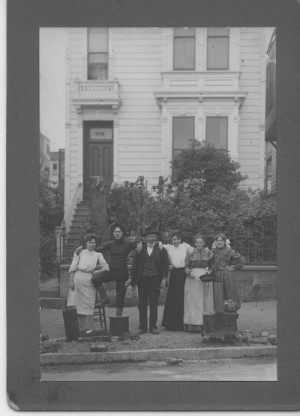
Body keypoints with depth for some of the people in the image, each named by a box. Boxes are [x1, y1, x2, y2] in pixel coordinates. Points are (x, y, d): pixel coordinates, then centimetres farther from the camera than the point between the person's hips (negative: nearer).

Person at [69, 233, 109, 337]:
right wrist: (71, 281, 4)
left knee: (89, 303, -6)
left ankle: (89, 328, -4)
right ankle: (82, 328, -2)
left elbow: (106, 267, 11)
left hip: (90, 279, 2)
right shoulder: (80, 253, 16)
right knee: (80, 303, -5)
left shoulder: (98, 255, 21)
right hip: (79, 277, -1)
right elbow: (73, 268, 12)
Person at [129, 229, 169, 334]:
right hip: (142, 278, 2)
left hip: (155, 278, -2)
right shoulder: (140, 248, 7)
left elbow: (165, 264, 2)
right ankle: (142, 327, 9)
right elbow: (135, 263, 9)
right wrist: (131, 278, 5)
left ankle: (153, 326, 8)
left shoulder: (160, 249, 3)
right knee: (142, 303, 4)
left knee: (154, 303, 1)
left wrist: (164, 278, -6)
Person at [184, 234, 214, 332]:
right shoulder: (191, 253, 9)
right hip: (192, 279, 0)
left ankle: (204, 324, 0)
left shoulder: (208, 253, 7)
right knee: (192, 301, -3)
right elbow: (187, 266, 8)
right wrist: (188, 272, -12)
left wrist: (209, 271, -11)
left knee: (204, 301, -2)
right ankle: (193, 324, -2)